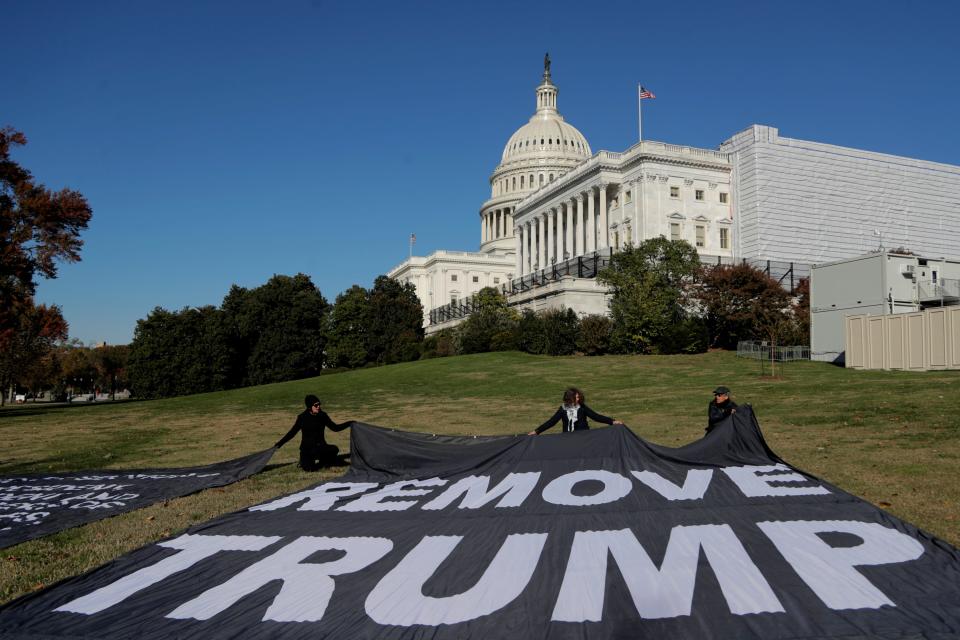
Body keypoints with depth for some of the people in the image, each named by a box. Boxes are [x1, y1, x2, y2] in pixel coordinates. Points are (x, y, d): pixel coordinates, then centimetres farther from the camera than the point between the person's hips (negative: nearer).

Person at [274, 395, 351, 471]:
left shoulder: (322, 416, 2)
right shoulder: (302, 418, -5)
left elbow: (335, 428, 7)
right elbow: (292, 432, 2)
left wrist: (349, 423, -4)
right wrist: (280, 443, -4)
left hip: (320, 446, 2)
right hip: (307, 448, -2)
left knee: (334, 449, -30)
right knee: (309, 468, -27)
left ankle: (323, 460, 4)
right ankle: (304, 461, 12)